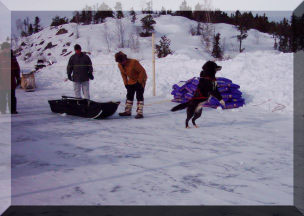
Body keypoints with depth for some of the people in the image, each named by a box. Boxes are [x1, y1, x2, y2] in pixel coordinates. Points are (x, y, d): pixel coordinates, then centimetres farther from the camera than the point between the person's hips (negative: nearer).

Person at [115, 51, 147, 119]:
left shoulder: (133, 62, -28)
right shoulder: (120, 65, -8)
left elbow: (142, 71, -23)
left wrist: (139, 81, -20)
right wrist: (126, 83, 3)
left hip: (140, 80, -7)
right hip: (131, 81, 7)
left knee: (139, 96, -11)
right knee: (129, 96, 11)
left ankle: (140, 113, -11)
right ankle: (127, 111, 21)